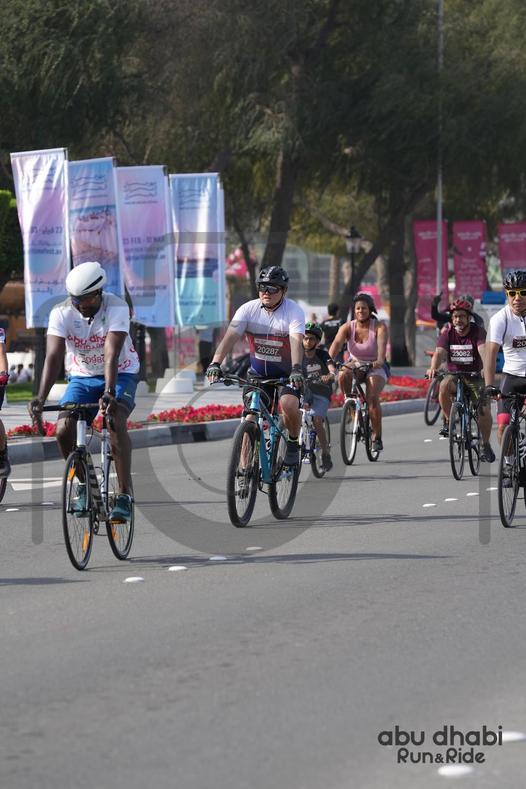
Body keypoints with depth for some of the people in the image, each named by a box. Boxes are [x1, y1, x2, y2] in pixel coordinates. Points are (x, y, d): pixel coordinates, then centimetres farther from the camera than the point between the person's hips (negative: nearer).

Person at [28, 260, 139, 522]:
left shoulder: (117, 308, -25)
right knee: (63, 431, -17)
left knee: (115, 421, -31)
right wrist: (41, 397, -40)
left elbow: (112, 354, -36)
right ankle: (86, 484, 9)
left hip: (120, 374, -3)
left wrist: (109, 393, -49)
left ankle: (125, 494, -27)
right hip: (82, 376, 3)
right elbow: (53, 356, -27)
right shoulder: (61, 313, -18)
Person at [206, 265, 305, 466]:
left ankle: (293, 444, -4)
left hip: (286, 372, -3)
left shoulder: (294, 311, -16)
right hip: (258, 372, 3)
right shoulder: (248, 309, -9)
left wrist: (296, 369, -48)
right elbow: (230, 337, -20)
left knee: (288, 404, -30)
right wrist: (215, 363, -35)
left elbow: (296, 342, -30)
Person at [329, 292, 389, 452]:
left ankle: (377, 437, -13)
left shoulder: (379, 326, -14)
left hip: (375, 368, -2)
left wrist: (379, 361, -53)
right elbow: (337, 344, -25)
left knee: (372, 397, -26)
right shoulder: (347, 327, -9)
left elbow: (382, 344, -32)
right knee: (343, 375, -33)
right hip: (355, 364, 2)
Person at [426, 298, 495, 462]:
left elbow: (483, 351, -29)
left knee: (484, 409, -18)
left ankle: (486, 445, 3)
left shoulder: (478, 332, -12)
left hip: (475, 376, -1)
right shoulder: (447, 333, -6)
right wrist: (433, 368, -43)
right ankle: (448, 421, -12)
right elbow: (439, 352, -21)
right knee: (444, 385, -33)